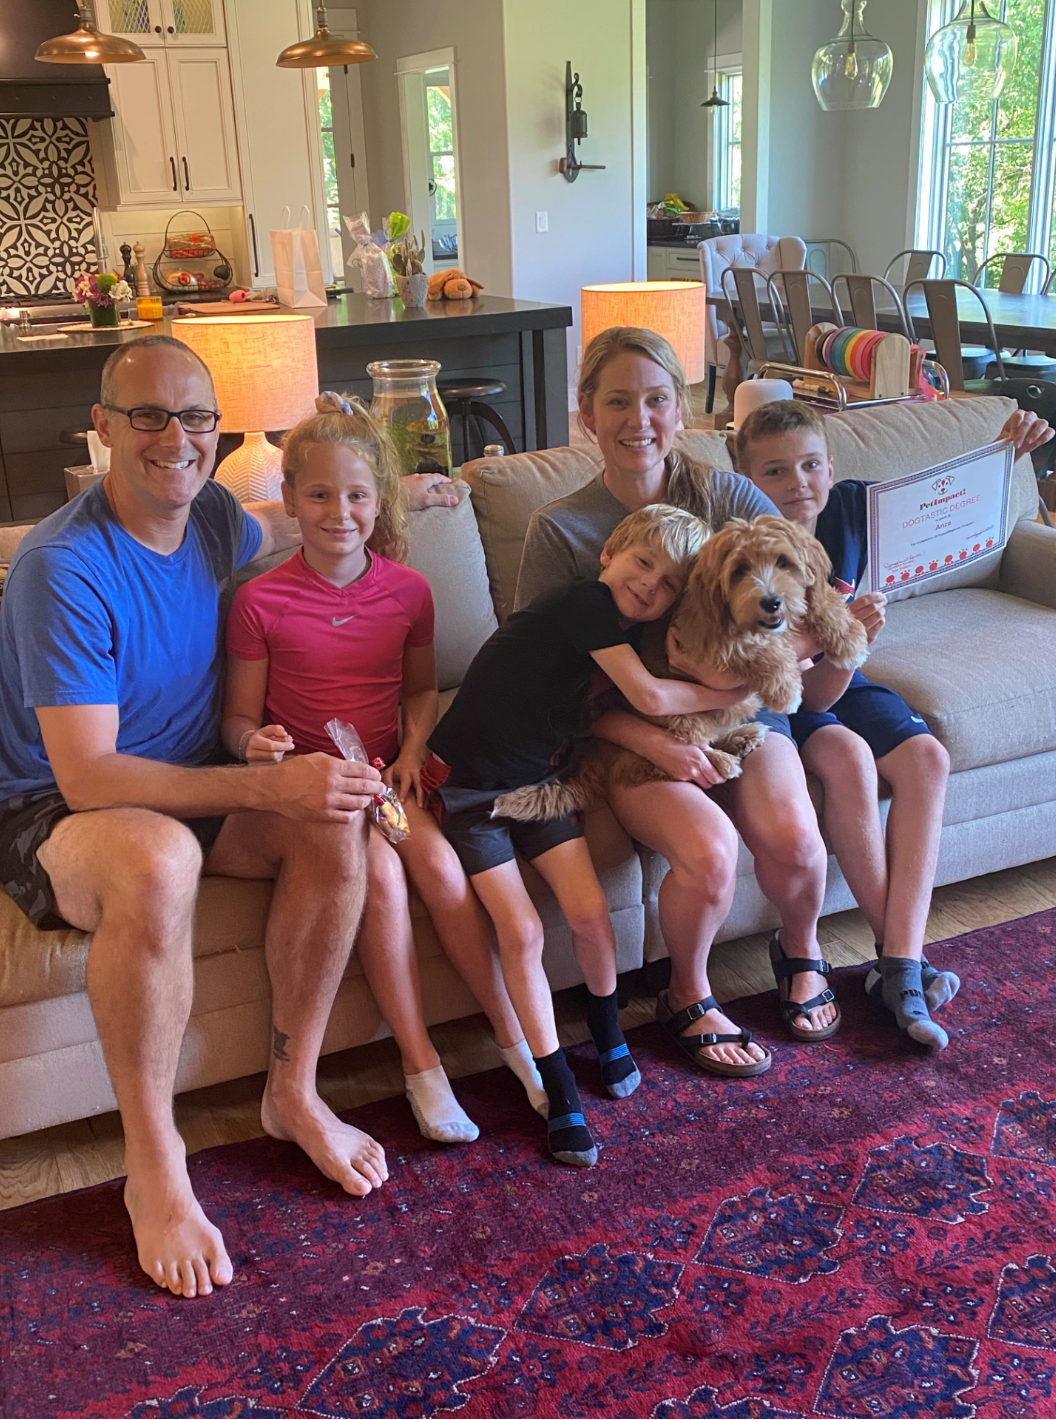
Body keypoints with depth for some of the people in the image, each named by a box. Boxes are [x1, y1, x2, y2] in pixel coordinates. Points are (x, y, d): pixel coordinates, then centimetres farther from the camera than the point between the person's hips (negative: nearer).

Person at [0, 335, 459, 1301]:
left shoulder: (209, 514, 0)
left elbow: (277, 525, 29)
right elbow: (88, 776, -28)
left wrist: (386, 494, 27)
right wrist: (270, 786, -34)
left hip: (184, 789, 7)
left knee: (336, 820, -20)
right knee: (157, 857, -40)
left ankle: (293, 1091, -5)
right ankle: (154, 1169, -22)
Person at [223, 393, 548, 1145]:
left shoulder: (408, 589, 3)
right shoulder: (261, 601, -8)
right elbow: (240, 717, -1)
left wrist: (414, 749, -2)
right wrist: (255, 742, -24)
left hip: (386, 771, 3)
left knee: (440, 863, -24)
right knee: (379, 869, -28)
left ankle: (517, 1037, -9)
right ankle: (422, 1067, -14)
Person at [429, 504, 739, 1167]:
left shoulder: (630, 632, 7)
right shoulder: (586, 601, -20)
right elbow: (650, 697, -24)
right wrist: (744, 690, -13)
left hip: (539, 780, 7)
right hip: (468, 782, -7)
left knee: (591, 912, -7)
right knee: (522, 931, -12)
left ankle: (607, 1032, 20)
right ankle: (560, 1092, 1)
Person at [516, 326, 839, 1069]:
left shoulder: (729, 498, -4)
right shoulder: (560, 530, -9)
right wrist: (653, 741, -21)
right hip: (629, 730, -2)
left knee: (792, 836, -24)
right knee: (709, 850, -29)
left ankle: (802, 947, 14)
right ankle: (689, 996, 5)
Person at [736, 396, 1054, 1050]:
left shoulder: (851, 506, -12)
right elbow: (817, 694, -30)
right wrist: (854, 637, -49)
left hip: (839, 675, 6)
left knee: (925, 758, -18)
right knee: (849, 759, -33)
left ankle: (899, 967, -22)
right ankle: (904, 957, -17)